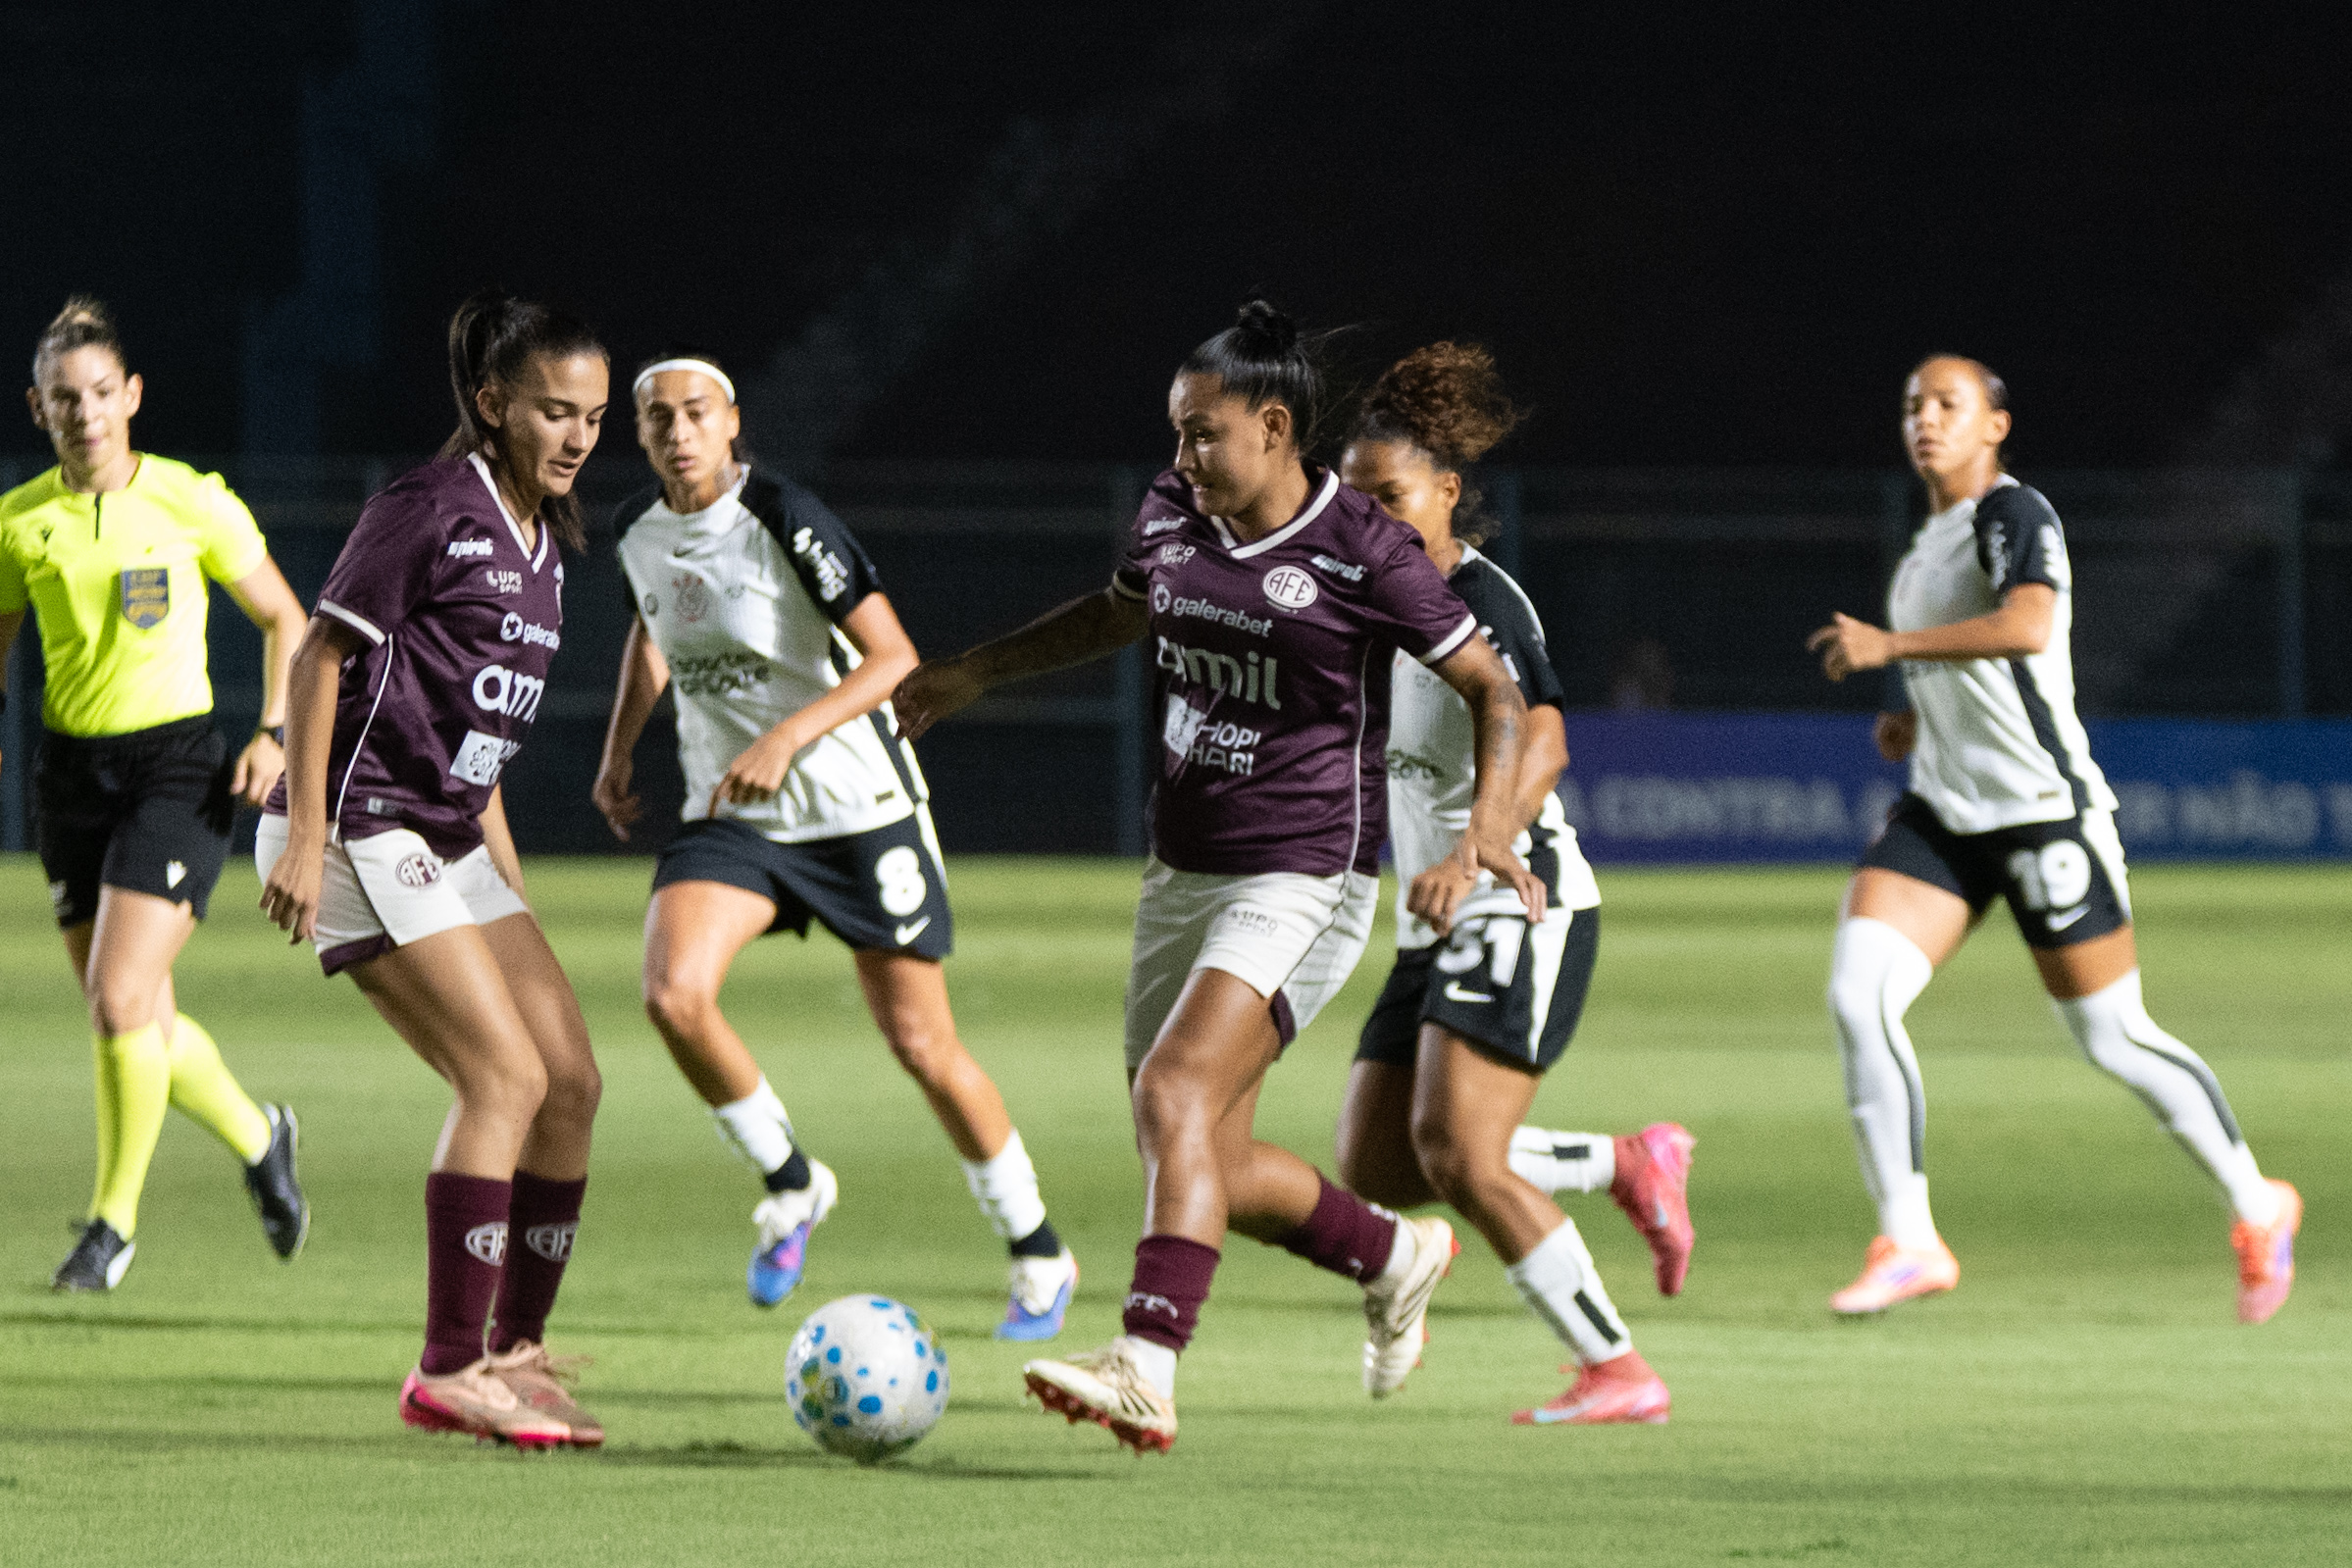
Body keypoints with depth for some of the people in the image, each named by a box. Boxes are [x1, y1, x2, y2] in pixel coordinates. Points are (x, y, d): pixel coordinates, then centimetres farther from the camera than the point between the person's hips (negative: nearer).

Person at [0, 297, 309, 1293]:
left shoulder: (193, 504, -8)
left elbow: (284, 620, 3)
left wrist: (274, 734, -8)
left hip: (178, 769, -4)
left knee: (121, 1001, -17)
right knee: (142, 1025, 8)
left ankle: (114, 1219, -1)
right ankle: (259, 1142, 36)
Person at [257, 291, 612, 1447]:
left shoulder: (539, 540, 14)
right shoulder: (431, 510, -12)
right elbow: (321, 654, -13)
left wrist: (504, 871, 22)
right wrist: (305, 836, -18)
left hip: (448, 844, 9)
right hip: (363, 831, -9)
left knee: (571, 1081, 3)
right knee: (506, 1076, -16)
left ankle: (515, 1353, 11)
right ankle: (448, 1373, -13)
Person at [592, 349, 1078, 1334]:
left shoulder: (784, 520, -17)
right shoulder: (640, 531, 1)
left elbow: (892, 657, -19)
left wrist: (786, 739, -30)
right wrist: (619, 753, 15)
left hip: (858, 806, -4)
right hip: (729, 812, 4)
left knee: (923, 1046, 1)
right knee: (673, 994, -22)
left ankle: (1040, 1258, 20)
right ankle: (790, 1186, 1)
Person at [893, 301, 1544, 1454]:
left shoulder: (1363, 555, -13)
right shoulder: (1173, 516, 5)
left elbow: (1494, 690, -7)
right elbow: (1122, 612, 28)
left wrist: (1484, 838, -21)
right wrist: (976, 672, 26)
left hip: (1302, 881, -8)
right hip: (1183, 873, 8)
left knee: (1174, 1096, -26)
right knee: (1201, 1163, 9)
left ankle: (1145, 1370, -34)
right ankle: (1394, 1256, 35)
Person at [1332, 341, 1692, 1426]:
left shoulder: (1479, 602, -14)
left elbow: (1539, 742, -29)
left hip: (1520, 904, -9)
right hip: (1440, 927, 9)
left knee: (1455, 1152, -19)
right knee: (1375, 1166, 1)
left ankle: (1618, 1371, -11)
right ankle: (1631, 1166, 16)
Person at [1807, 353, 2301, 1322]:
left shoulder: (2013, 515, -11)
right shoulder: (1928, 544, 16)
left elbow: (2026, 626, -31)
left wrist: (1888, 646, -30)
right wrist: (1916, 724, 13)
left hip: (2043, 811, -8)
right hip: (1941, 816, 8)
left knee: (2113, 1040, 0)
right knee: (1856, 996, -13)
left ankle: (2256, 1209, 21)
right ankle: (1907, 1242, -9)